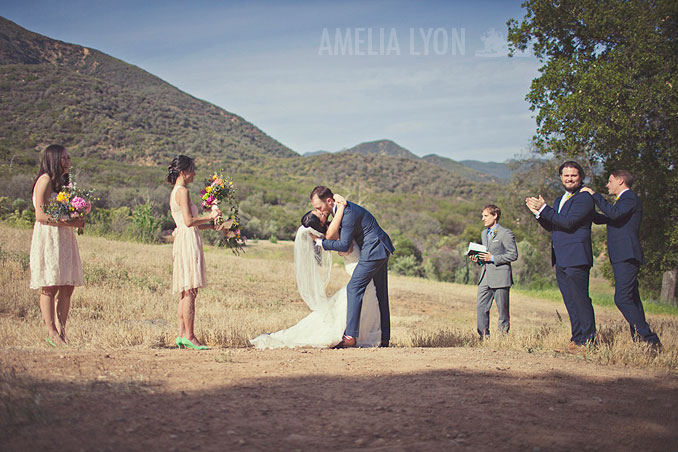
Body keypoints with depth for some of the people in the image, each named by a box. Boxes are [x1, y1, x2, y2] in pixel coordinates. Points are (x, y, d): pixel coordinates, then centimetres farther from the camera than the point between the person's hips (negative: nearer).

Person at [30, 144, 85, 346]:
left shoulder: (63, 182, 19)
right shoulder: (45, 180, -8)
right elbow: (40, 215, -14)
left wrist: (78, 220, 4)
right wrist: (67, 222, -19)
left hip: (65, 238, 9)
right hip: (48, 237, -9)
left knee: (68, 286, 4)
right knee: (50, 287, -7)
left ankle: (61, 331, 7)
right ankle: (51, 333, -4)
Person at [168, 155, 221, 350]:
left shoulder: (174, 192, 20)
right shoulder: (182, 191, -10)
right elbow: (189, 221, -17)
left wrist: (213, 225, 21)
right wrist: (209, 216, -5)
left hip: (182, 240, 10)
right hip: (188, 241, -10)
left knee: (186, 292, 8)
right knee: (190, 291, -9)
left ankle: (182, 334, 7)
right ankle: (189, 336, -9)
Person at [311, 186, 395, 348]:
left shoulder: (348, 213, -22)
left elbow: (344, 245, -21)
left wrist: (320, 242, -12)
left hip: (373, 251, -11)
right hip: (381, 250, 11)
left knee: (354, 288, -12)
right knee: (381, 294, 12)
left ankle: (350, 336, -16)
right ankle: (384, 338, 16)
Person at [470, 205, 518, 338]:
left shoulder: (506, 233, -5)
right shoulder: (484, 234, 20)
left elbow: (513, 255, -9)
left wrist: (492, 258, -15)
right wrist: (477, 258, 9)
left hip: (500, 277, -7)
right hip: (485, 277, 7)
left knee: (502, 309, 0)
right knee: (481, 307, 0)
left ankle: (504, 336, 8)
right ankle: (484, 336, 6)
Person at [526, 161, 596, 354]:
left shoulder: (584, 198, -8)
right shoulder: (560, 200, 22)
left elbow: (568, 222, -19)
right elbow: (550, 226, 20)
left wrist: (544, 209, -15)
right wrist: (538, 212, 4)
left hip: (576, 258, -9)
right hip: (561, 260, 9)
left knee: (581, 300, -8)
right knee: (570, 302, 11)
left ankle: (587, 341, -4)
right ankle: (577, 338, 16)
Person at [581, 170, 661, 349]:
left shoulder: (630, 198, -7)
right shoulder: (622, 200, 26)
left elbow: (614, 213, -26)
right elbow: (601, 219, 32)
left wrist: (595, 195, -19)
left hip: (627, 257, -11)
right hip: (623, 258, 11)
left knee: (622, 298, -18)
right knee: (632, 300, 9)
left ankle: (648, 337, -19)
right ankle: (640, 340, 11)